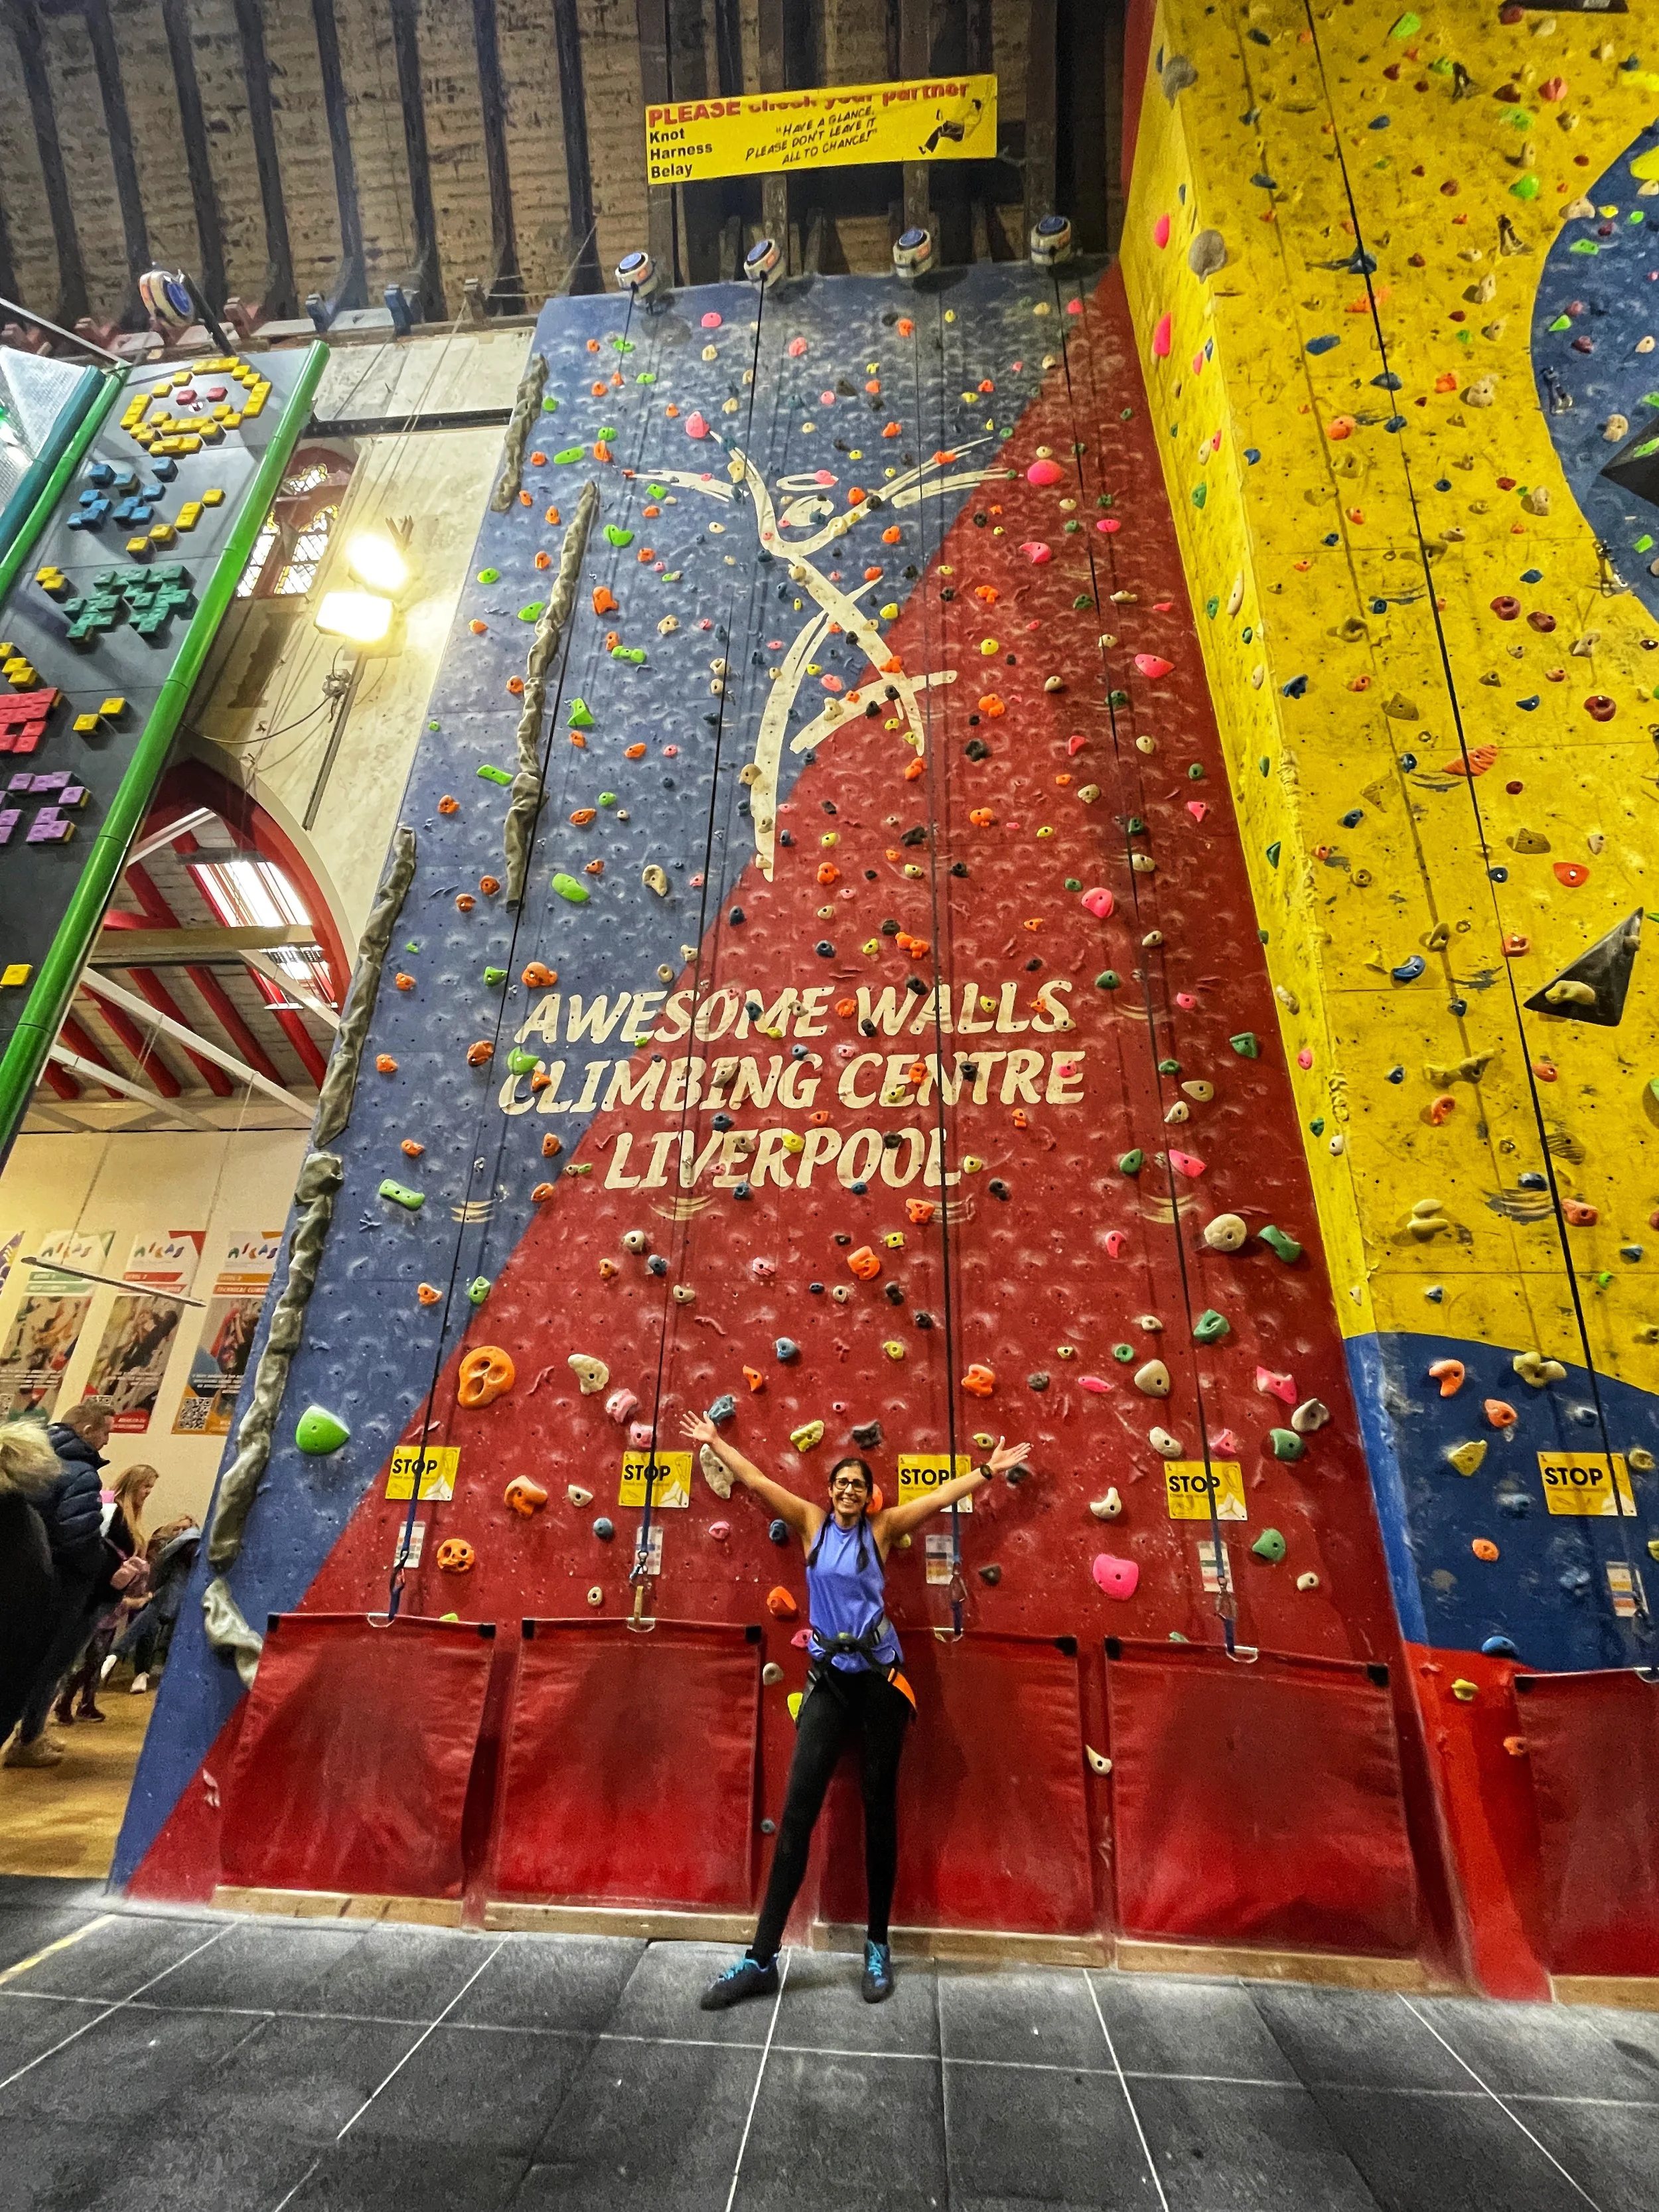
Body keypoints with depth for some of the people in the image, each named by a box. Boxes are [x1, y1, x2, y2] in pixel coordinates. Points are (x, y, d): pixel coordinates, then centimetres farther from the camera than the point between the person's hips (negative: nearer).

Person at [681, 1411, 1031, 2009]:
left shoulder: (881, 1529, -1)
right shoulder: (812, 1523, 1)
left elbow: (942, 1495, -2)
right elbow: (755, 1480, 1)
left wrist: (987, 1470, -3)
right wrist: (715, 1441, 2)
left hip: (879, 1676, 0)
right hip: (829, 1679, 1)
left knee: (879, 1809, 9)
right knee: (797, 1809, 0)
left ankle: (877, 1945, 27)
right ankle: (762, 1959, 9)